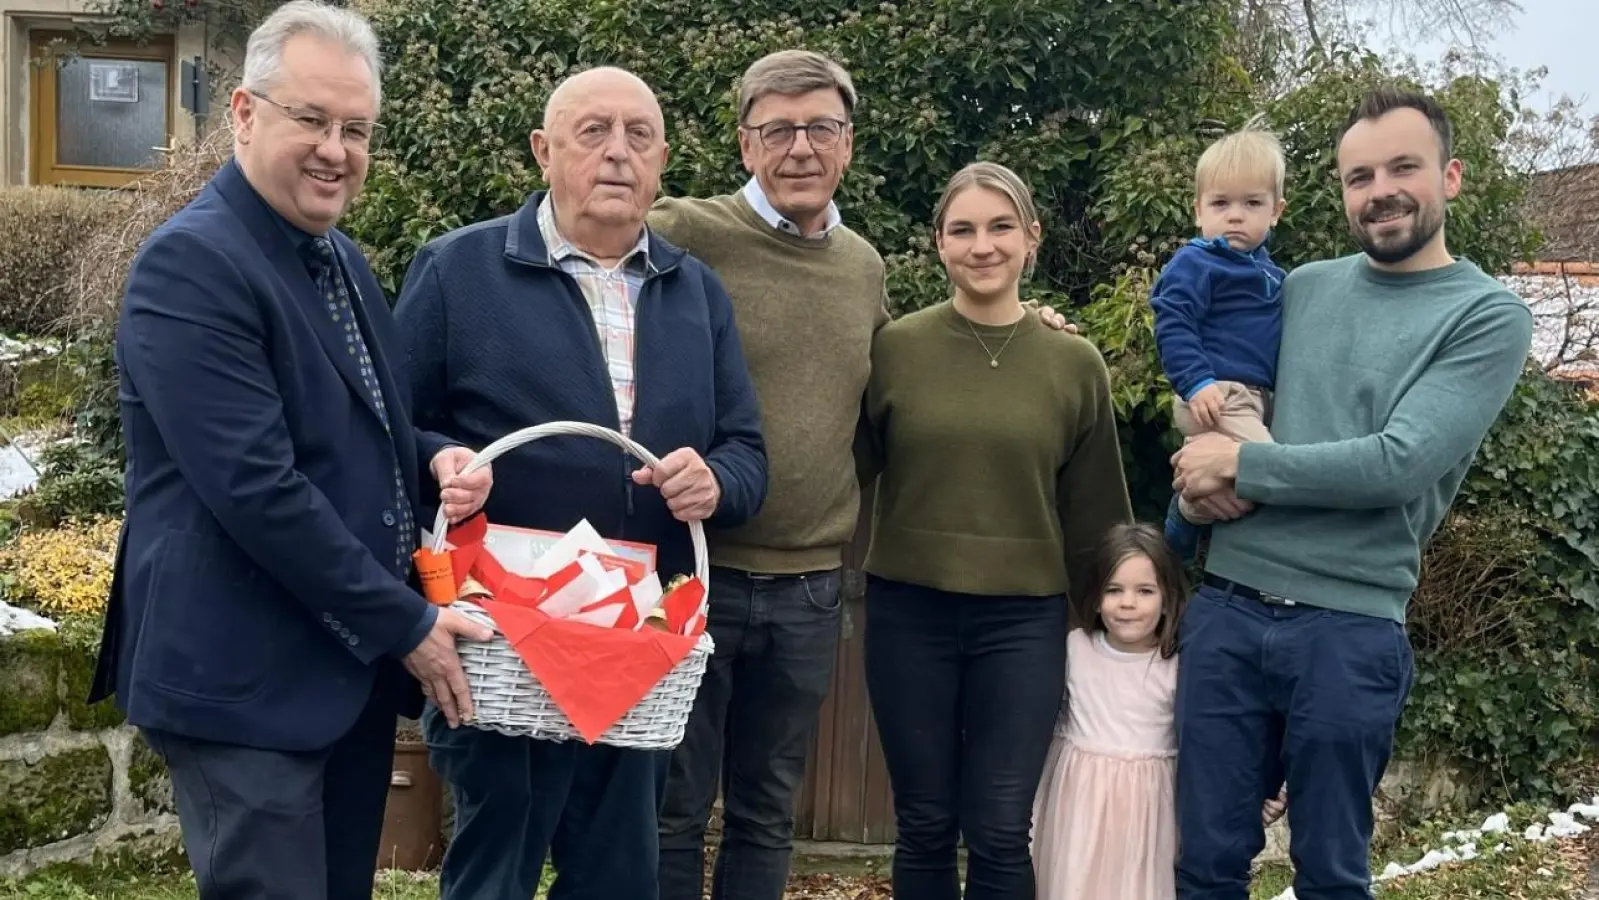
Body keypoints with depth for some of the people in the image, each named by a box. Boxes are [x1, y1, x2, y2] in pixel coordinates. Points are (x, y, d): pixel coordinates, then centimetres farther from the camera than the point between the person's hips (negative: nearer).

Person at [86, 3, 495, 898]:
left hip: (357, 661, 9)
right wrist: (407, 624, -18)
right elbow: (256, 487, -24)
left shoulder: (344, 259, 12)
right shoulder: (190, 263, -16)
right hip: (246, 679, -9)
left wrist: (434, 458, -2)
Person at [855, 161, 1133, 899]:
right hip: (908, 612, 0)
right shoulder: (895, 348, -2)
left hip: (1024, 620, 0)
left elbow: (1093, 513, 8)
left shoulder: (1076, 364, 1)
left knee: (1001, 834, 2)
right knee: (924, 827, 9)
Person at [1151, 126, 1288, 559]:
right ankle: (1189, 510, -3)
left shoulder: (1269, 271, 17)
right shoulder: (1194, 263, -10)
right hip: (1217, 395, -9)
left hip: (1255, 396, 9)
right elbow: (1172, 327, -18)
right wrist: (1197, 383, -27)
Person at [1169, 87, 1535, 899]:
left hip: (1349, 630, -3)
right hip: (1226, 606, 4)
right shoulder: (1302, 287, 11)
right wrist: (1208, 468, -7)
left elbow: (1398, 463, -15)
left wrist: (1242, 465, -9)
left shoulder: (1489, 316, -4)